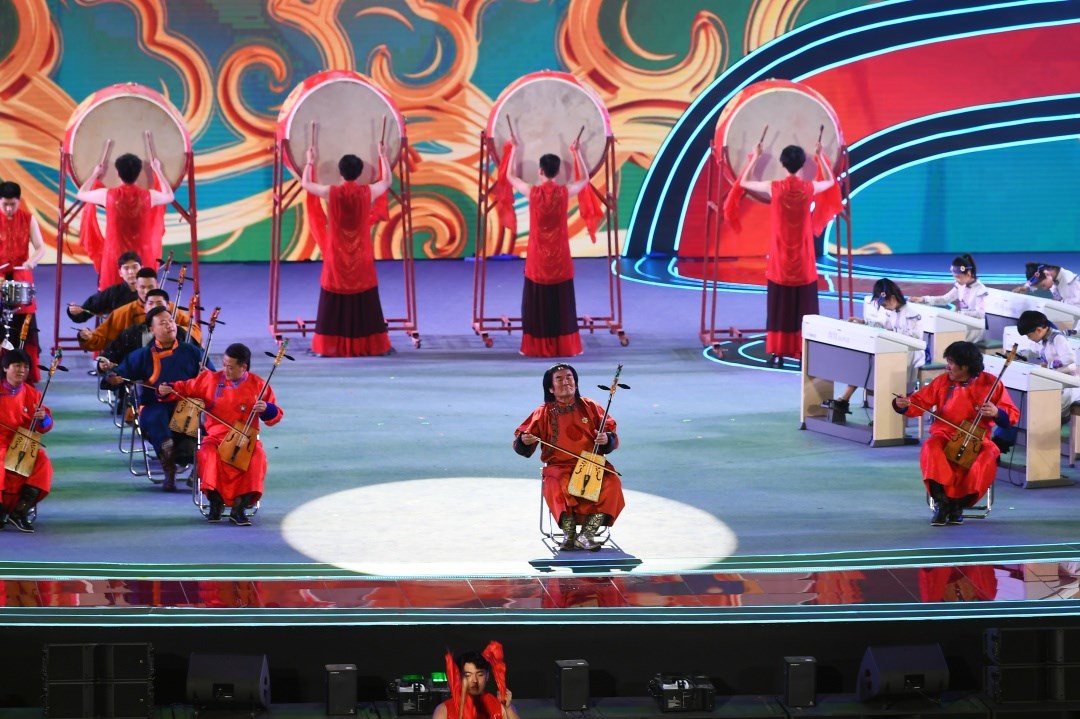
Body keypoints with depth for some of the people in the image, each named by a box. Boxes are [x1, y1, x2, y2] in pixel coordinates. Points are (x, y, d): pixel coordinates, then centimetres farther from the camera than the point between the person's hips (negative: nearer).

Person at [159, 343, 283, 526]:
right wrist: (167, 389, -4)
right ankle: (215, 502, -14)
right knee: (208, 456, -33)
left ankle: (239, 507, -22)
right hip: (216, 437, 1)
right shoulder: (211, 380, 5)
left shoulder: (258, 385, 2)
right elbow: (186, 388, 14)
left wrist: (266, 409, -18)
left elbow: (276, 415, 5)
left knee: (257, 459, -31)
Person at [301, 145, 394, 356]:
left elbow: (305, 183, 9)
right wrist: (383, 157, 27)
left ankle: (330, 347, 4)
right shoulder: (368, 192, -8)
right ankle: (373, 345, 9)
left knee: (334, 304, 5)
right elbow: (388, 181, 14)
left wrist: (310, 161, 23)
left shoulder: (331, 193, -10)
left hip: (337, 257, -1)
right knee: (365, 303, 7)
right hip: (362, 258, 1)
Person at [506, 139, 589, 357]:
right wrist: (577, 153, 20)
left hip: (538, 258, -1)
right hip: (560, 257, 1)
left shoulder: (532, 192, -9)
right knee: (562, 304, 6)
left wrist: (515, 148, 19)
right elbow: (585, 179, 14)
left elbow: (510, 176, 10)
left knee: (537, 303, 6)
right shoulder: (565, 192, -7)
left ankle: (537, 347, 5)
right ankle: (565, 347, 7)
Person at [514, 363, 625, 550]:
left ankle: (587, 535, -24)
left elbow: (611, 434, 9)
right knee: (557, 486, -36)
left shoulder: (590, 407, 10)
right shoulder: (544, 413, 6)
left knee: (612, 483, -28)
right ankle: (569, 534, -23)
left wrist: (607, 439, -15)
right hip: (559, 467, -2)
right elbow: (521, 447, 4)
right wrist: (524, 441, -20)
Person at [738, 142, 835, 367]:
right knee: (804, 308, 6)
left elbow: (744, 183, 8)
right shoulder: (810, 188, -6)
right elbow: (831, 181, 18)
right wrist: (821, 157, 22)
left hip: (780, 260, 0)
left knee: (779, 308, 4)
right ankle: (804, 353, 5)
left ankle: (777, 353, 3)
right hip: (803, 260, 0)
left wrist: (755, 157, 15)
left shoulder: (774, 188, -9)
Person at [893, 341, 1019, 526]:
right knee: (930, 450, -33)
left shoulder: (990, 384, -1)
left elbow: (1012, 416, 0)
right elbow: (919, 403, 5)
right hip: (945, 436, 1)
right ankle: (942, 503, -21)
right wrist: (903, 405, -17)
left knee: (986, 460, -33)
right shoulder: (942, 382, 5)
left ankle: (958, 504, -12)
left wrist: (997, 413, -22)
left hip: (977, 440, -1)